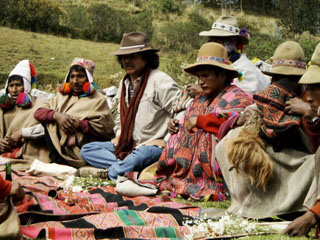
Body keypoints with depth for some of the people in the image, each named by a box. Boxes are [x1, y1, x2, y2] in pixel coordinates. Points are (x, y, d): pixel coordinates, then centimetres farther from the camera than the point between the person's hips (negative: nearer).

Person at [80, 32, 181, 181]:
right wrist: (119, 134, 15)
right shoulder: (124, 83, 18)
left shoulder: (159, 80, -9)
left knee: (139, 156, -43)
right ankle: (126, 166, -24)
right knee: (86, 150, -7)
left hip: (152, 145, -9)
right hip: (126, 145, 9)